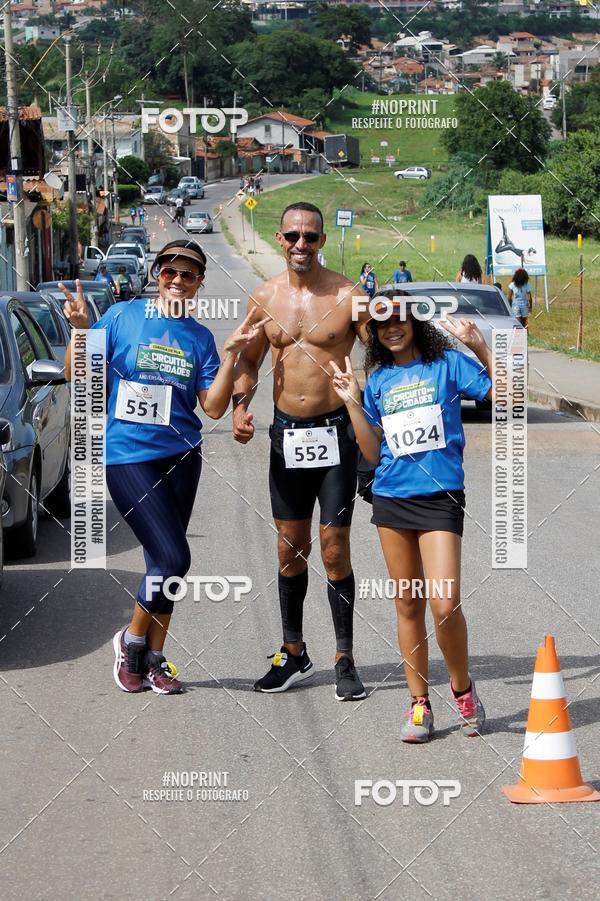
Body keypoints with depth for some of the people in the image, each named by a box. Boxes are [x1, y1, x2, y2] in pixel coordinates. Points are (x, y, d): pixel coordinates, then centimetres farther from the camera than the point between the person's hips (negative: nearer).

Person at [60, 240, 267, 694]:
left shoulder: (200, 337, 8)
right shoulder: (122, 317, -2)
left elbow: (214, 406, 2)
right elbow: (78, 376, -2)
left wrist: (231, 352, -6)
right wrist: (81, 329, -17)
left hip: (180, 454, 4)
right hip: (127, 454, -4)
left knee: (164, 561, 7)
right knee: (173, 558, -12)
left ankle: (153, 658, 18)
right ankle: (133, 640, 10)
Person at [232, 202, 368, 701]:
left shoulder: (347, 295, -7)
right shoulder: (264, 298, 5)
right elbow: (249, 362, 17)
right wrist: (240, 406, -1)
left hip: (336, 433, -4)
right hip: (287, 434, 4)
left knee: (334, 547, -4)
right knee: (291, 548, 10)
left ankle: (345, 661, 5)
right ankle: (294, 654, 22)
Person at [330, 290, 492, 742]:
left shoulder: (447, 364, 0)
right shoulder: (378, 380, 11)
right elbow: (374, 453, 11)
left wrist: (482, 348, -16)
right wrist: (353, 404, 3)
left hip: (440, 497, -4)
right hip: (392, 498, 4)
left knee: (444, 604, -15)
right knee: (408, 604, 8)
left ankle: (463, 688, 9)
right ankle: (420, 704, 16)